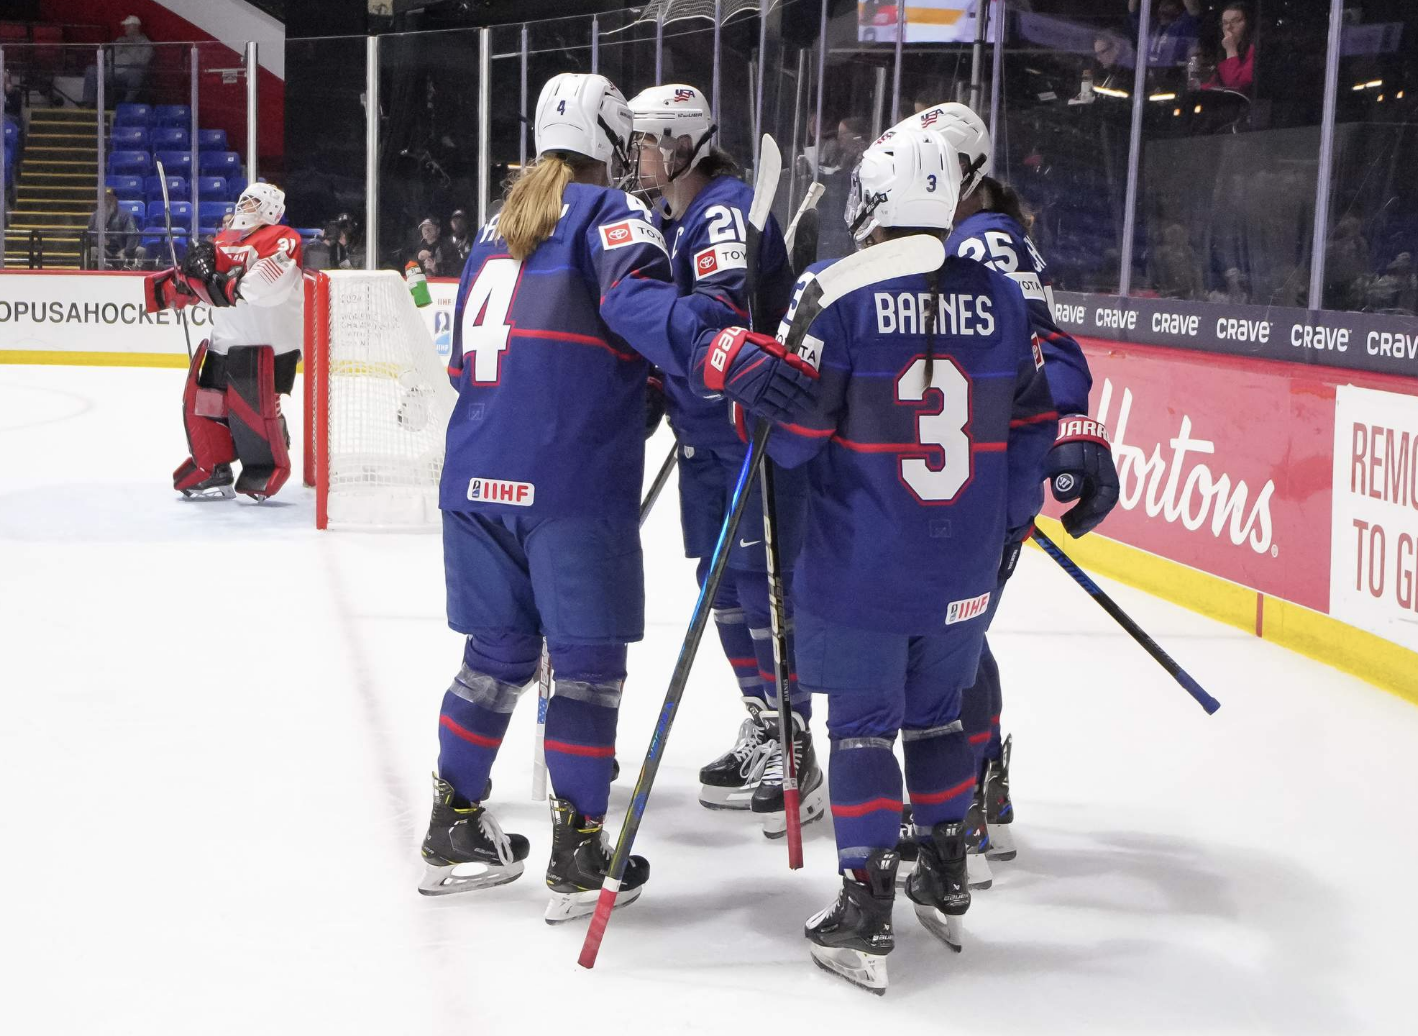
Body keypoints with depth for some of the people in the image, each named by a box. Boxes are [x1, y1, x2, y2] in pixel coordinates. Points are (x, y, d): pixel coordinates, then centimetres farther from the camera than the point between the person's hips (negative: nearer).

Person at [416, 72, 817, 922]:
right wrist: (724, 351, -37)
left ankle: (455, 827, 26)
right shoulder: (608, 213, 0)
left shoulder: (498, 231, 22)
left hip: (477, 476, 7)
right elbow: (638, 299, -22)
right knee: (588, 660, 3)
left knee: (499, 651, 18)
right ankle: (579, 851, 6)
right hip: (572, 479, -7)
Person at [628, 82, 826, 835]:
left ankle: (793, 753, -1)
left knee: (761, 581, -8)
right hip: (703, 430, 10)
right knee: (722, 583, 14)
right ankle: (761, 733, 25)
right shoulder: (671, 219, 14)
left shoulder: (728, 208, -16)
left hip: (757, 428, -10)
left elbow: (721, 309, -32)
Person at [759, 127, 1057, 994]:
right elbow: (1033, 424, 7)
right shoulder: (1000, 297, 0)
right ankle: (947, 882, 31)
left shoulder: (836, 291, -12)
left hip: (860, 564, -4)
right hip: (965, 570, 4)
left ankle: (866, 916, 4)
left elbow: (793, 431, -14)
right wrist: (1011, 524, 19)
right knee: (936, 713, 20)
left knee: (863, 725, 5)